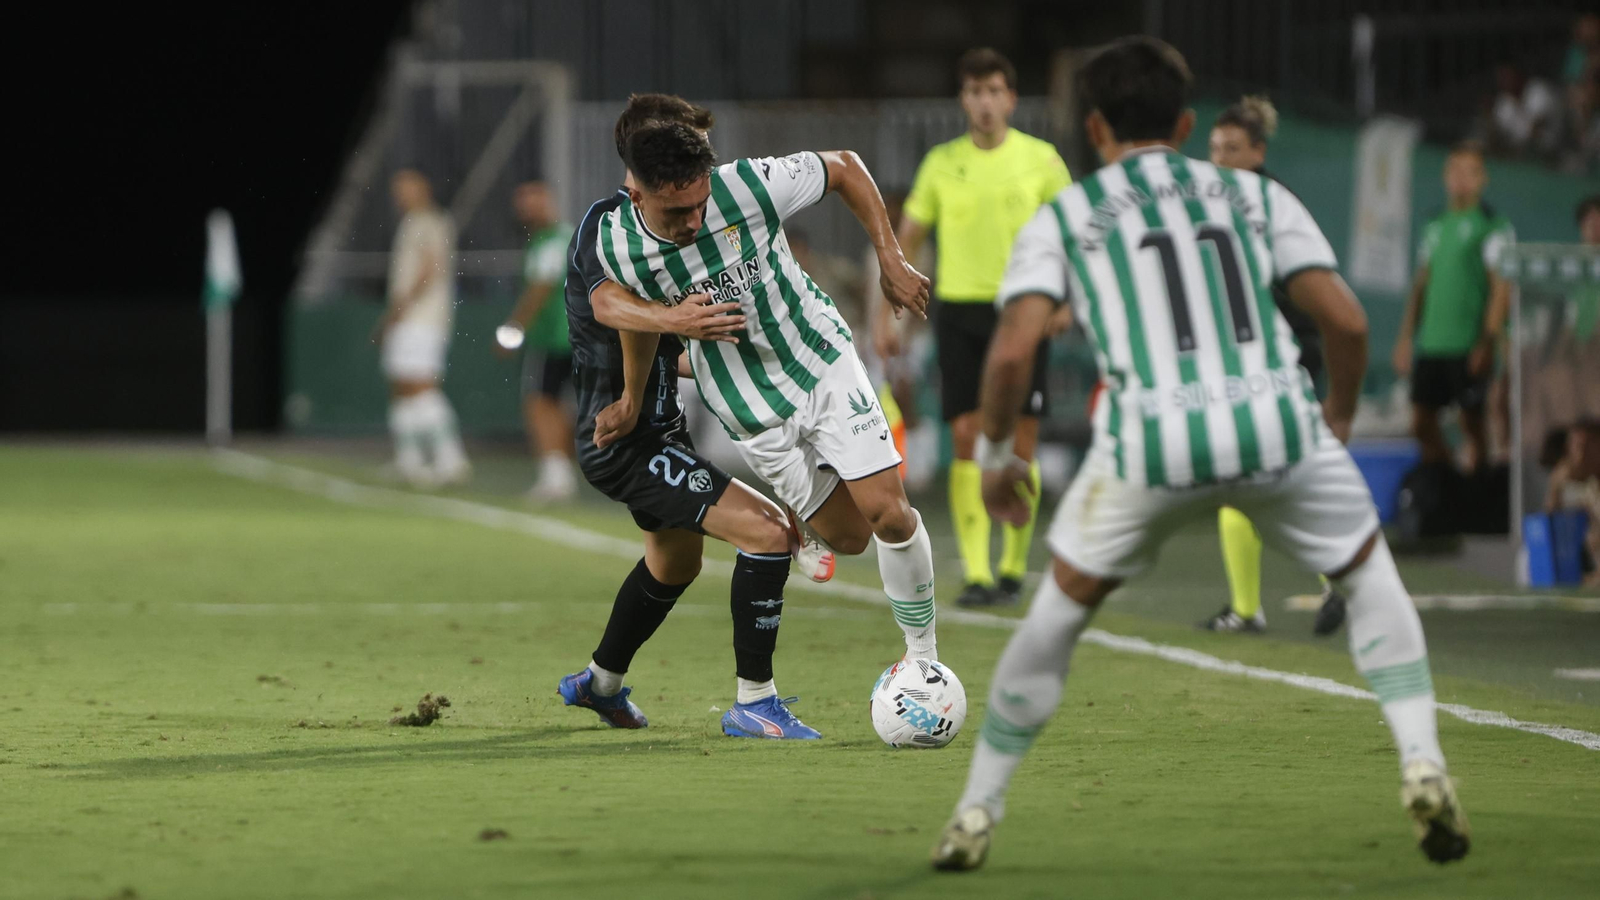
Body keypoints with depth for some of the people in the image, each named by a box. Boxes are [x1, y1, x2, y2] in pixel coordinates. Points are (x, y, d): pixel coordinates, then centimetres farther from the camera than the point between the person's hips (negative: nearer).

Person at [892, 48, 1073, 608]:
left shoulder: (1040, 159, 2)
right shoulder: (942, 163, 6)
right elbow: (906, 241, 12)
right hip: (959, 310, 1)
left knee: (1020, 444, -1)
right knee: (967, 439, -6)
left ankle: (1014, 568, 12)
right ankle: (976, 573, -7)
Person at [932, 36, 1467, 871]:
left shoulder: (1062, 218, 16)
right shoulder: (1257, 196, 21)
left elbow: (1011, 351, 2)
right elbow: (1346, 322, 13)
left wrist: (995, 455, 18)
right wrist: (1336, 424, 29)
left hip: (1150, 441, -1)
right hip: (1275, 422, 1)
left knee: (1062, 606, 21)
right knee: (1368, 571, 25)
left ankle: (976, 814, 22)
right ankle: (1422, 766, 9)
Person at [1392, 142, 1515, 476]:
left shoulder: (1494, 227, -3)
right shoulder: (1436, 227, 17)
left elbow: (1502, 289, -9)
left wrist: (1488, 342, -16)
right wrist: (1406, 337, 15)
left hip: (1468, 346, -6)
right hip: (1430, 344, 6)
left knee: (1471, 421, -3)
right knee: (1422, 422, 4)